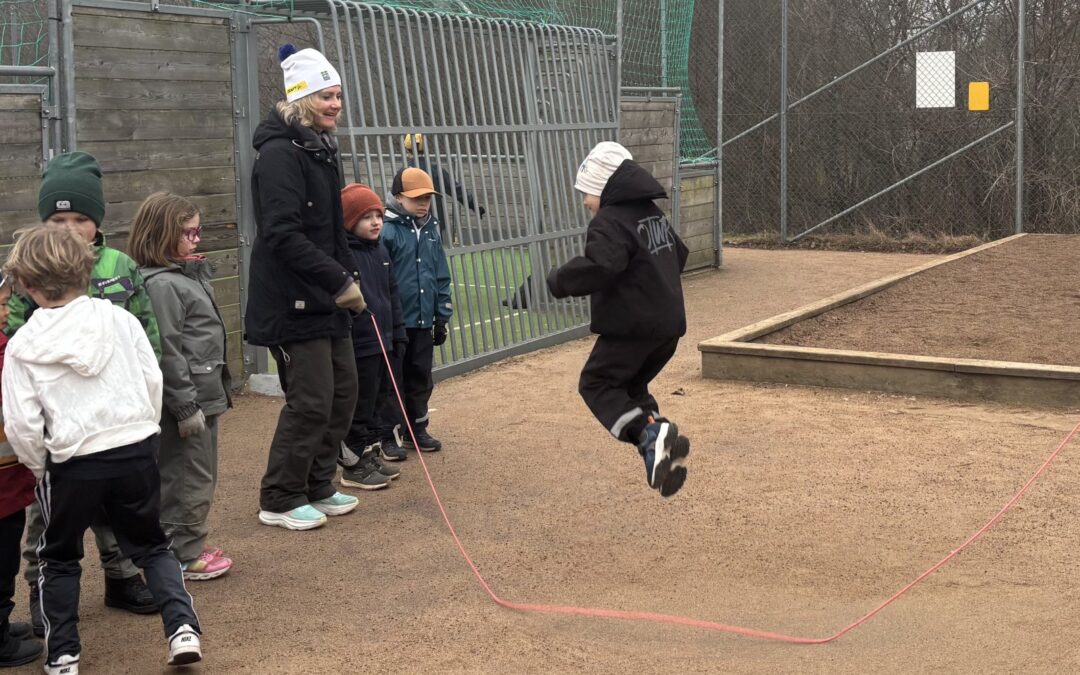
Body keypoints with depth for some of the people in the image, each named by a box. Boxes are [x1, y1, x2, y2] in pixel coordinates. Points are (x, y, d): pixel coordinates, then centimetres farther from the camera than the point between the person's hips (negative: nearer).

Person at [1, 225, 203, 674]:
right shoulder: (120, 320, -2)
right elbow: (153, 380, 1)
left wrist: (38, 467, 9)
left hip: (73, 461, -2)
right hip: (136, 449, 2)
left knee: (60, 557, 19)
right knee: (151, 546, 19)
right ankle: (183, 627, 4)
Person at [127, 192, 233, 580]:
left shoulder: (186, 275, 13)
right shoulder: (160, 284, -18)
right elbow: (167, 352, -22)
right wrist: (186, 408, -21)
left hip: (204, 396, 10)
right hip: (186, 401, -10)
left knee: (199, 477, 18)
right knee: (189, 479, 0)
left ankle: (188, 546, 29)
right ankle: (182, 557, 11)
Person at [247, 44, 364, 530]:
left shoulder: (321, 149, 14)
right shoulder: (280, 153, -17)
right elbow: (282, 234, -24)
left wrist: (348, 278, 9)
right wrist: (340, 280, -22)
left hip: (326, 300, 10)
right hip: (293, 302, -10)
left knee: (343, 390, 13)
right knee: (311, 401, -5)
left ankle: (318, 487, 27)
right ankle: (280, 500, 10)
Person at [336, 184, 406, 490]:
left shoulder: (380, 250, 10)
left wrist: (398, 332, 17)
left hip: (382, 341, 8)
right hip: (358, 346, -8)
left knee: (377, 401, 17)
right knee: (359, 407, 0)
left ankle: (372, 453, 29)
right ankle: (353, 464, 10)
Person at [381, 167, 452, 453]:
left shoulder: (431, 230, 8)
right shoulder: (387, 230, -12)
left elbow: (441, 276, 13)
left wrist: (442, 317, 12)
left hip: (423, 320, 6)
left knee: (420, 377, 14)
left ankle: (416, 429, 26)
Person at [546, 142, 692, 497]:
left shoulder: (610, 221, -15)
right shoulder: (653, 213, 16)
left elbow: (598, 267, -30)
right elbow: (679, 254, 28)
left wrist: (559, 281, -15)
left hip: (631, 325, -9)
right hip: (668, 323, 9)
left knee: (596, 384, 2)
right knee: (631, 386, 20)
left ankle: (650, 436, -20)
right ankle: (658, 439, 3)